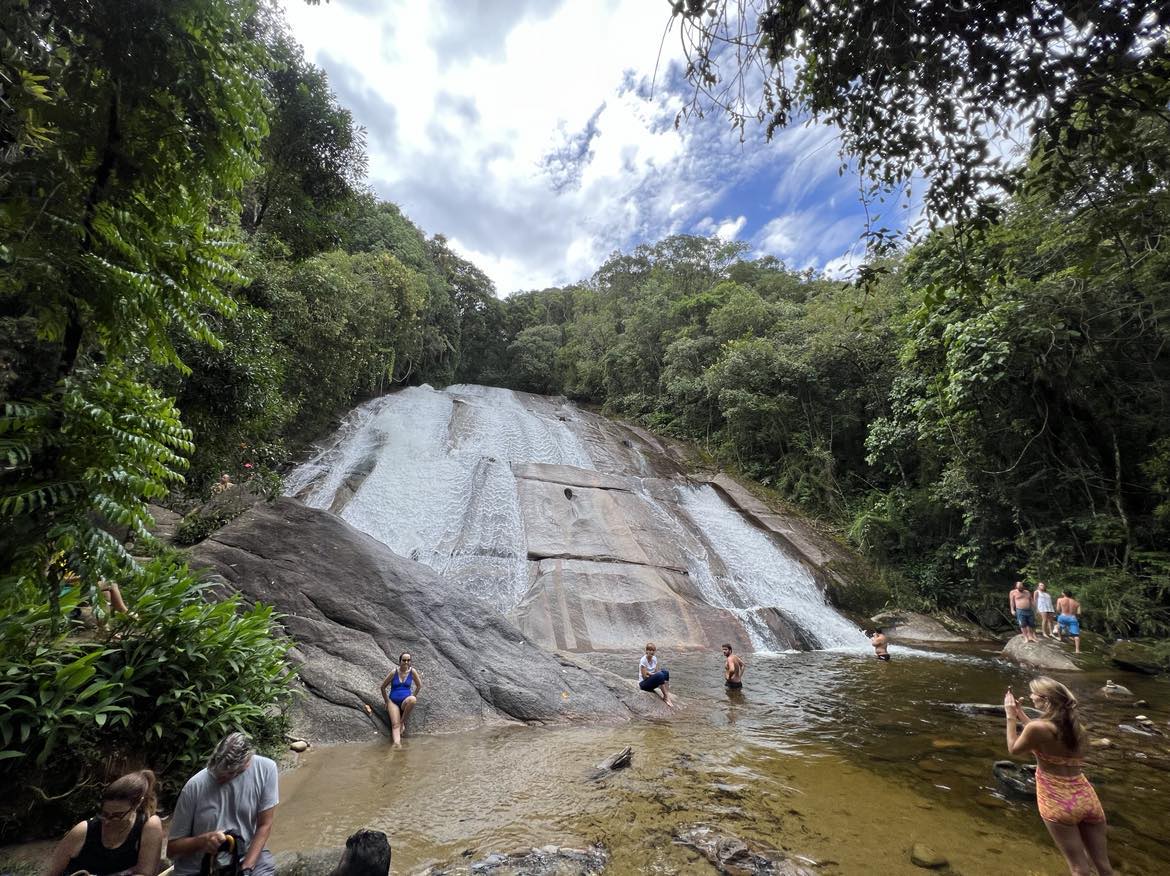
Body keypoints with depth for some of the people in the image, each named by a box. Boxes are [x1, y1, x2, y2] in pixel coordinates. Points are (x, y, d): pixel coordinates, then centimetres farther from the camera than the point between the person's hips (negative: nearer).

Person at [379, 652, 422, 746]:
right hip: (393, 701, 0)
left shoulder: (412, 671, -3)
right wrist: (387, 701, 5)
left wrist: (412, 698, 2)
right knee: (395, 724, -23)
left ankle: (403, 721, -13)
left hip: (405, 702, 0)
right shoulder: (394, 673, -5)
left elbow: (419, 686, 8)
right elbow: (383, 687, 6)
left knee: (413, 700, -36)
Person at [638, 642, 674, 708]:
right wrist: (654, 674, -21)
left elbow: (657, 672, 2)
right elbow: (645, 676, -20)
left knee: (665, 672, -17)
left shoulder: (654, 658, 1)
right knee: (659, 675, -32)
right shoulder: (643, 660, -19)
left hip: (652, 679, 7)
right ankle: (666, 696, -22)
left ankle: (667, 694, -21)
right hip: (643, 683, -7)